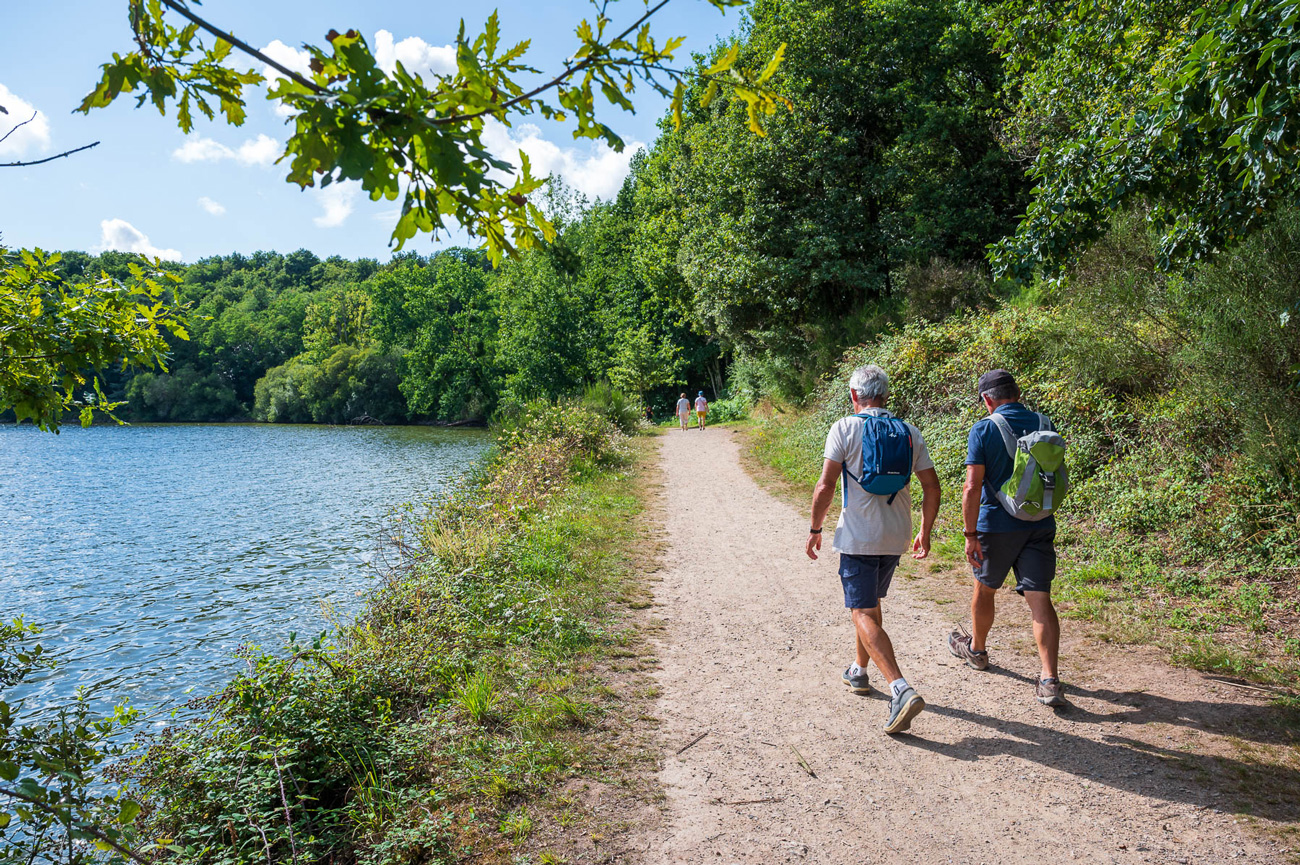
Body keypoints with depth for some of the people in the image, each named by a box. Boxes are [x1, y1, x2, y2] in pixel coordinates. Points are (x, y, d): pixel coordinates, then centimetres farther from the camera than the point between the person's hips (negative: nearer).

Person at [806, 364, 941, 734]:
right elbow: (932, 487, 5)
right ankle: (859, 671, 37)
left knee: (863, 614, -4)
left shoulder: (844, 428, -8)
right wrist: (925, 533, 16)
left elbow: (825, 487, -13)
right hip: (896, 537, 6)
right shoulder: (910, 433, 5)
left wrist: (815, 529, -1)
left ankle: (901, 689, -19)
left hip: (858, 536, -6)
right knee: (870, 603, 24)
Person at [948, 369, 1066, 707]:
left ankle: (977, 650, 40)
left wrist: (970, 534, -13)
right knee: (1040, 600, 0)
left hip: (997, 526, -3)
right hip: (1040, 525, 3)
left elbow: (972, 488, -17)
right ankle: (1050, 680, -8)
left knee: (984, 590, 19)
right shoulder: (1043, 424, 3)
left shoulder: (983, 429, -11)